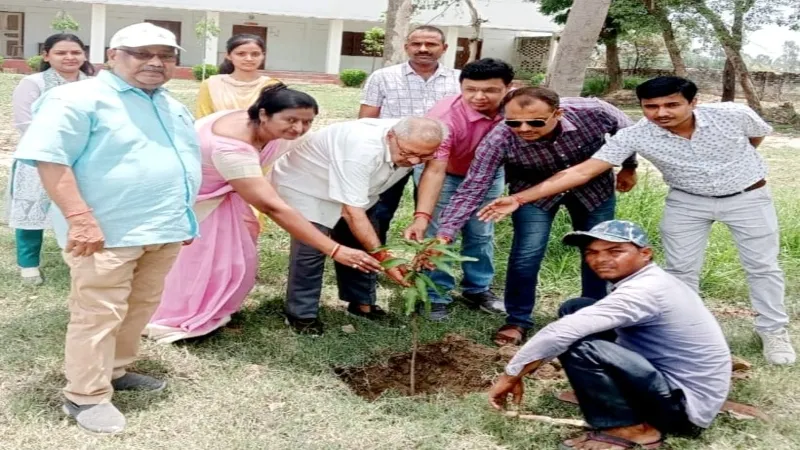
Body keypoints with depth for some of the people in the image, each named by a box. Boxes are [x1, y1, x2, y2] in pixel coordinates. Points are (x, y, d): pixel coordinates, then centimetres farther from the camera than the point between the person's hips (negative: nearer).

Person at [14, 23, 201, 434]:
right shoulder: (78, 99, -10)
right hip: (107, 231, -8)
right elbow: (49, 158, -19)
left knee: (141, 307, 17)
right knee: (99, 315, -3)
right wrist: (80, 217, -25)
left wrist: (186, 218, 20)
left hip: (163, 229, 8)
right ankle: (86, 397, 10)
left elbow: (186, 162, 25)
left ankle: (114, 371, 33)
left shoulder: (174, 108, 16)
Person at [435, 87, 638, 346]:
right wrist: (444, 234, -46)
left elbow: (626, 130, -10)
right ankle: (517, 321, 9)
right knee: (526, 254, -12)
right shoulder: (499, 140, -36)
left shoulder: (593, 112, -33)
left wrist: (629, 168, 5)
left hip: (594, 187, 2)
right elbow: (472, 189, -35)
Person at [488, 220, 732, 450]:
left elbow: (563, 332, -30)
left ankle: (631, 429, -9)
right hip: (673, 379, 9)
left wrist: (511, 375, -21)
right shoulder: (651, 282, 6)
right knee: (574, 309, 4)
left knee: (578, 346, -27)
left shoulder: (643, 291, -24)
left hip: (686, 404, -9)